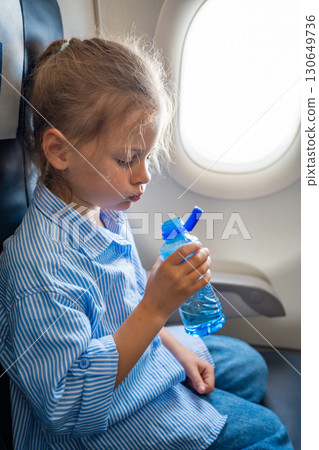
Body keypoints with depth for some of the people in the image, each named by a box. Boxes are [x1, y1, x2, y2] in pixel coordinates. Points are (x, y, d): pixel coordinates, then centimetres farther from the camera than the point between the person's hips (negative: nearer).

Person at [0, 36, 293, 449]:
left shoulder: (103, 209, -7)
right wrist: (156, 308, -38)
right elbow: (67, 408, -31)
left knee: (249, 365, 21)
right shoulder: (44, 265, -35)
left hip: (142, 354, 8)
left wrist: (176, 347, 2)